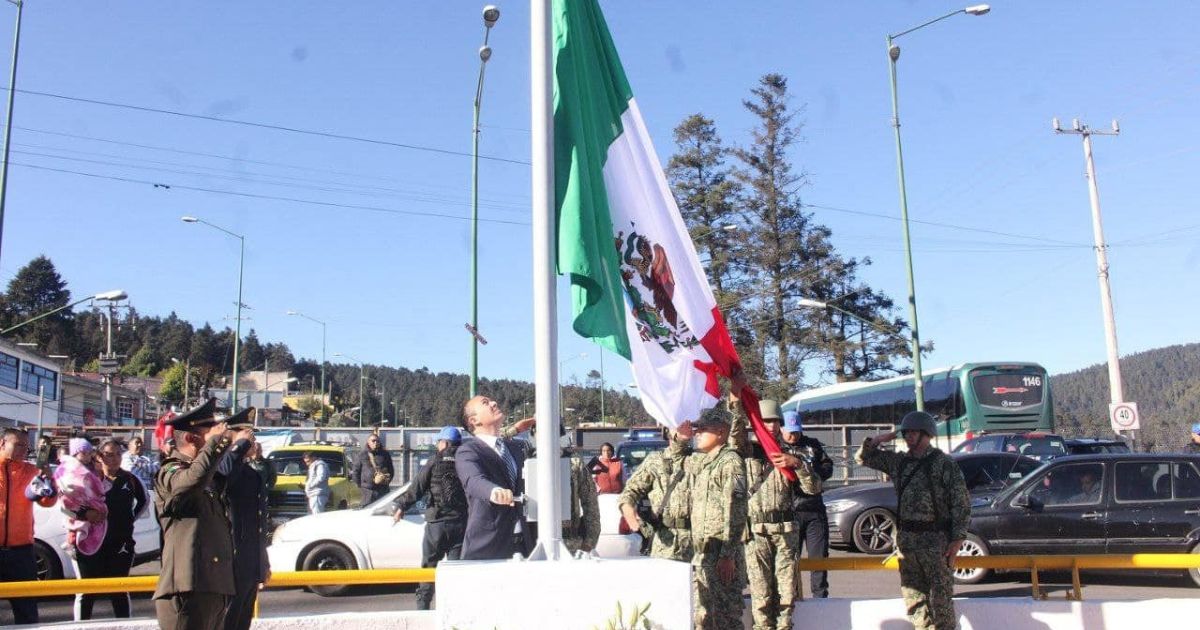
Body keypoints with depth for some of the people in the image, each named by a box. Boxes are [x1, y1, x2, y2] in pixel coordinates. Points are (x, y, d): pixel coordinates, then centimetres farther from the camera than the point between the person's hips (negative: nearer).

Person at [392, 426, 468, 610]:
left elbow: (416, 488, -5)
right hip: (462, 523, 2)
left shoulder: (435, 462, -4)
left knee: (429, 564, 10)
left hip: (438, 522, -2)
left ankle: (422, 605, 11)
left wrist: (401, 507, 4)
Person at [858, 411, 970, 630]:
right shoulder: (899, 461, 11)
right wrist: (876, 440, -1)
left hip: (936, 540, -6)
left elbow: (961, 503, -8)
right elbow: (864, 457, 18)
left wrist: (957, 540, -13)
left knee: (940, 596, -3)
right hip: (906, 538, 6)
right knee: (913, 596, 11)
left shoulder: (944, 463, -6)